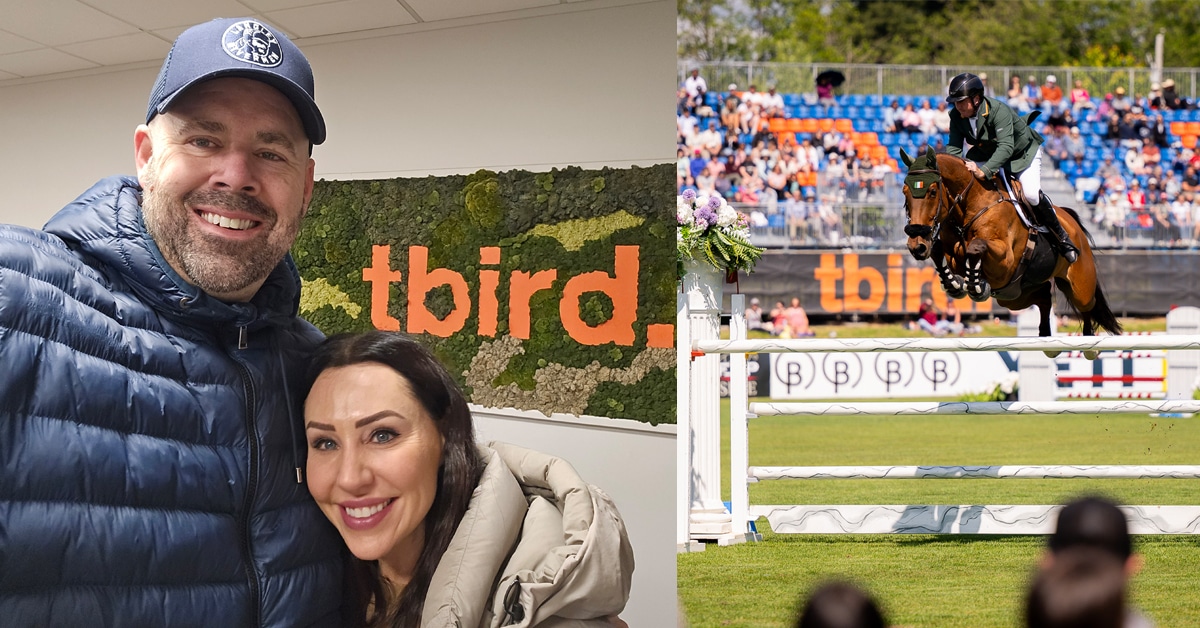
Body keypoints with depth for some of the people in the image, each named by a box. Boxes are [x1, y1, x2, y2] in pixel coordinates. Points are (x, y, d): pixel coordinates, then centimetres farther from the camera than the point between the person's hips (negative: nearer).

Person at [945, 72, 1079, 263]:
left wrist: (984, 171, -62)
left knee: (1031, 194, -23)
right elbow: (954, 147, -19)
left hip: (1023, 152, -6)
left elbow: (1006, 147, -48)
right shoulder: (957, 117, -18)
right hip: (989, 153, 6)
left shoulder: (998, 110, -37)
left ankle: (1060, 238, -4)